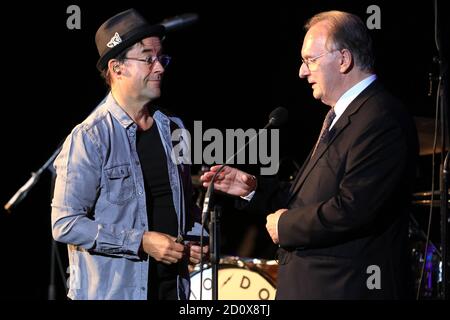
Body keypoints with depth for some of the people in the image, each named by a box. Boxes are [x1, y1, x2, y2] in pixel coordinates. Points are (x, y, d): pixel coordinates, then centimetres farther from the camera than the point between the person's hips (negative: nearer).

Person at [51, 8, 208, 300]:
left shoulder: (172, 130, 9)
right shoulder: (89, 138, -11)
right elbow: (65, 224, -16)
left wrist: (195, 239, 1)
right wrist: (141, 242, -19)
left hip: (174, 287, 6)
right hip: (110, 292, -6)